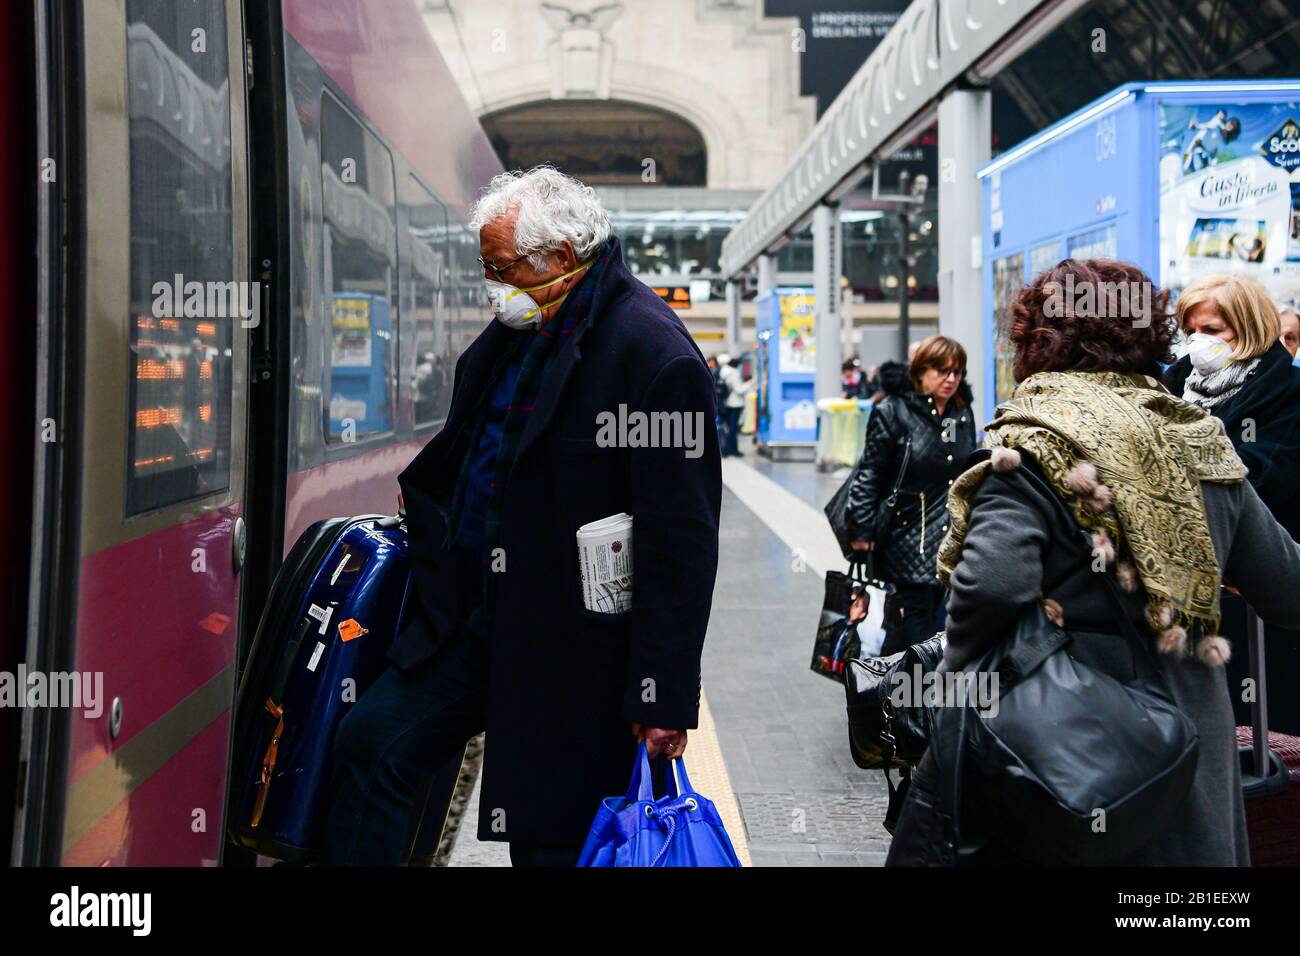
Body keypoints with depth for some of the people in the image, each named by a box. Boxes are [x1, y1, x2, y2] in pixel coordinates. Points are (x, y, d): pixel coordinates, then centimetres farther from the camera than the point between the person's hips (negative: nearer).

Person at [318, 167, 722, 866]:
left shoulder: (656, 356, -19)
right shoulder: (516, 329, 8)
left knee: (552, 840, 4)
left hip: (576, 650, -8)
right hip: (475, 617, 8)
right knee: (371, 743, 6)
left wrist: (664, 696, -20)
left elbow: (681, 540, -21)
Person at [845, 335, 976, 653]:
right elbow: (869, 475, -8)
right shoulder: (893, 412, -7)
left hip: (954, 541, 5)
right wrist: (863, 531, -11)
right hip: (909, 541, -5)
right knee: (915, 627, -5)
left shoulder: (963, 413, 10)